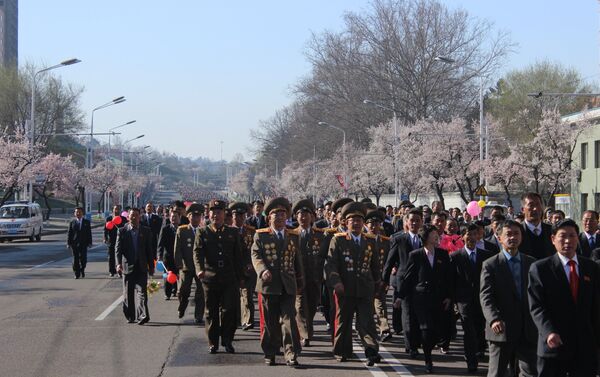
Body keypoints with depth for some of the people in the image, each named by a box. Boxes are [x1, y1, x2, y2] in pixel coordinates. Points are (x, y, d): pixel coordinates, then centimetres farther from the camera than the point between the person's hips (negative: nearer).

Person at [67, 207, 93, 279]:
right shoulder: (72, 222, 7)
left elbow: (89, 233, 5)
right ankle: (77, 274, 8)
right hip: (74, 243, 1)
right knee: (75, 259, 1)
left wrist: (89, 243, -1)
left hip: (83, 244, -1)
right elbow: (69, 233, 5)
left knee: (83, 258, -8)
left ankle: (82, 269, 19)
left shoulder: (86, 222, 7)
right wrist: (68, 243, -3)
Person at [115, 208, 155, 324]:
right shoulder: (122, 231, 3)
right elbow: (118, 248, -3)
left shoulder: (146, 231, 7)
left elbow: (149, 250, 9)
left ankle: (142, 316, -18)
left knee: (141, 291, -11)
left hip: (141, 266, 0)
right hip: (128, 265, 0)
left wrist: (151, 266, 7)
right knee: (128, 293, 7)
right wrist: (118, 263, -16)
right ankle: (130, 316, 19)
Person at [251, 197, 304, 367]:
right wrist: (263, 271, -23)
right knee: (269, 323, 6)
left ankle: (291, 355, -6)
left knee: (289, 320, -6)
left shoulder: (293, 236, 13)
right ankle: (269, 354, 17)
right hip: (268, 285, -1)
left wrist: (300, 282, 20)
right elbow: (256, 256, -5)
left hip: (288, 286, 1)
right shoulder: (260, 235, 5)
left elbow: (297, 260, 18)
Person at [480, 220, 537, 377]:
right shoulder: (490, 265, -1)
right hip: (501, 329, -3)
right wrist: (494, 319, -27)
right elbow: (486, 296, -11)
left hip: (528, 330, 3)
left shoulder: (532, 263, 9)